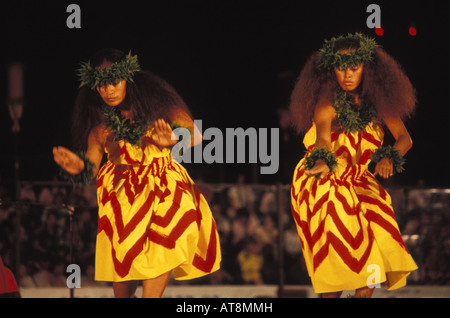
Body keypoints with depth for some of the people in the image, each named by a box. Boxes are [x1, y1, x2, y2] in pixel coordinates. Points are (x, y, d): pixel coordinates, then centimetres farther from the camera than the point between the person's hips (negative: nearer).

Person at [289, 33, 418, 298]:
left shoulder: (377, 100, -6)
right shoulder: (327, 103, -19)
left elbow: (404, 138, -11)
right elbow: (323, 139, -37)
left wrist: (389, 158, -34)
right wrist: (323, 163, -60)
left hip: (359, 182, 4)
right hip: (324, 184, -4)